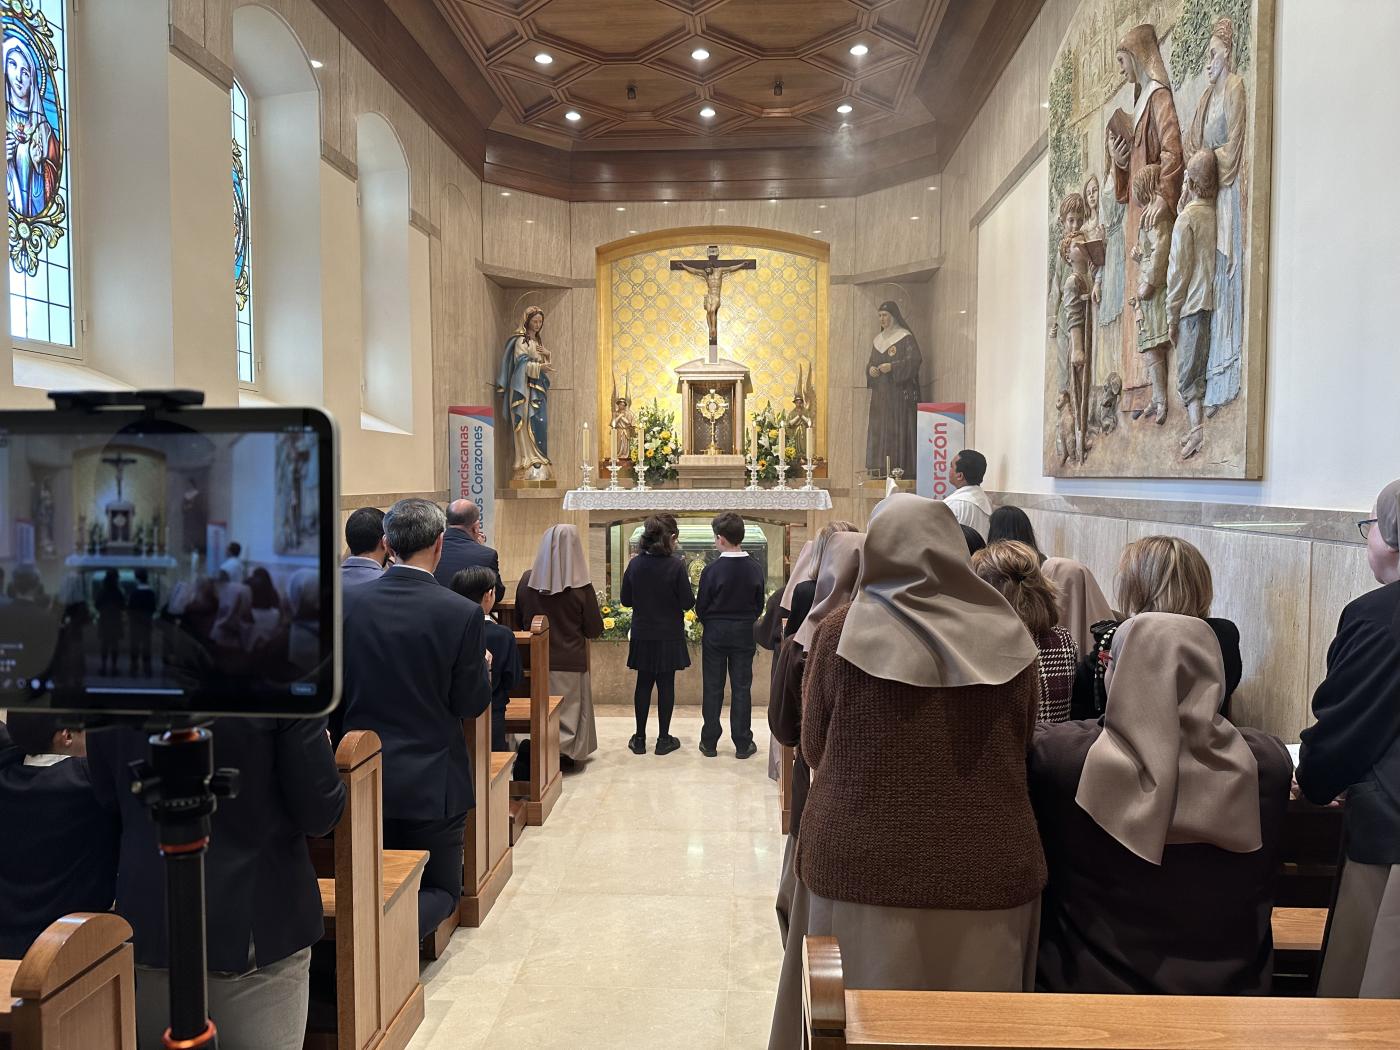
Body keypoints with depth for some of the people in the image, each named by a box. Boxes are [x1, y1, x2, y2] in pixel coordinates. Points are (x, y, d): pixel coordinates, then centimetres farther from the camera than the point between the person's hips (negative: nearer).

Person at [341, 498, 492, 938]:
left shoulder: (348, 600, -7)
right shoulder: (463, 613, -17)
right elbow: (470, 704, -10)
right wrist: (482, 667, 10)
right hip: (433, 780, -3)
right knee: (441, 889, 15)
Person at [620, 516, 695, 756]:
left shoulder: (634, 565, -6)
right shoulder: (676, 566, -15)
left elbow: (626, 600, 2)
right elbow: (688, 602, -13)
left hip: (642, 635, 3)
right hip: (669, 636, -3)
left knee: (643, 684, 12)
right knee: (666, 685, 7)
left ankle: (640, 739, 17)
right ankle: (663, 739, 14)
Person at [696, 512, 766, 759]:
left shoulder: (712, 569, -15)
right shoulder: (755, 569, -6)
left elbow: (700, 607, -8)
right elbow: (760, 606, 3)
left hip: (715, 635, -2)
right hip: (744, 635, 2)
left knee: (712, 688, 9)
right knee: (741, 688, 9)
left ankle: (709, 743, 16)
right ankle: (743, 744, 14)